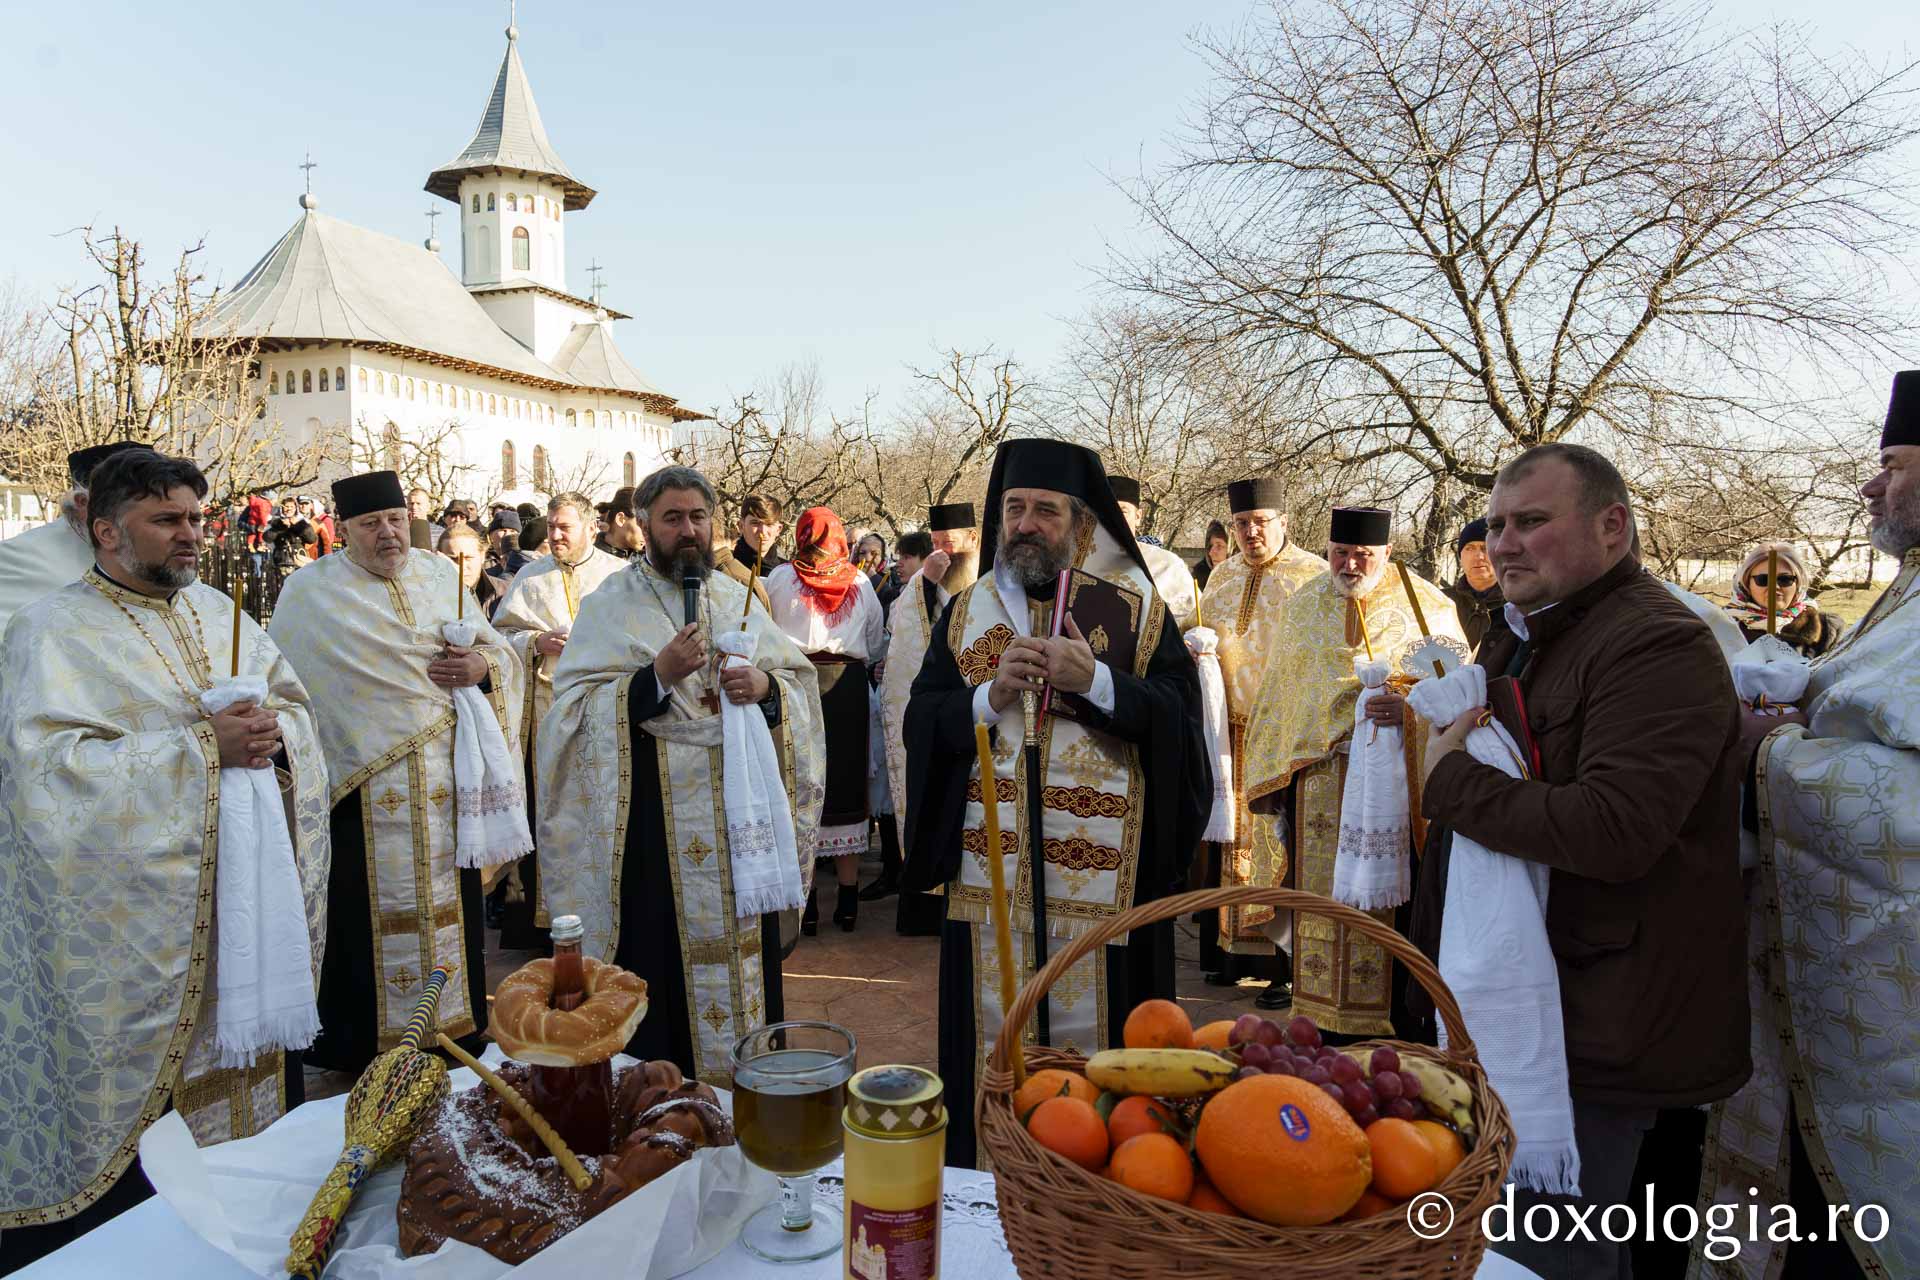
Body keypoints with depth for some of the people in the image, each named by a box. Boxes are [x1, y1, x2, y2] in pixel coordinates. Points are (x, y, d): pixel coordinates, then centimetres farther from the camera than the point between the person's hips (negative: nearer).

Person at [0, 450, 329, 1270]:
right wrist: (201, 747, -22)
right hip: (141, 916, -5)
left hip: (248, 886, 6)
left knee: (251, 1043, 12)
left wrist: (273, 733, -10)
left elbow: (296, 706, 13)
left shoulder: (216, 610, 12)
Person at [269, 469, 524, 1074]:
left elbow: (499, 648, 13)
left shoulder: (440, 574, 10)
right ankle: (365, 1044, 19)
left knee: (448, 904, 12)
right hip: (366, 790, -3)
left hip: (445, 780, 4)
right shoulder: (309, 592, -1)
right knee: (372, 917, 3)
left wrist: (483, 666, -9)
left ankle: (459, 1026, 26)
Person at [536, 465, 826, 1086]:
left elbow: (800, 679, 10)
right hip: (652, 820, -4)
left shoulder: (736, 598, 11)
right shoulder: (610, 604, -1)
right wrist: (658, 676, -21)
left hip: (739, 809, 4)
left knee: (741, 950, 10)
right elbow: (575, 707, -10)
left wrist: (766, 685, -12)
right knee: (663, 960, 1)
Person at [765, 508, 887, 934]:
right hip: (848, 687, 2)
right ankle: (848, 900, 12)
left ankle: (805, 903, 4)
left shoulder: (780, 577, 1)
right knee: (846, 786, 9)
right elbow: (877, 645, 13)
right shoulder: (860, 582, 7)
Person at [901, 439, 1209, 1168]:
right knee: (992, 1039, 10)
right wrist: (992, 695, -14)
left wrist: (1096, 682, -19)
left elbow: (1181, 716, -7)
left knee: (1096, 1035, 6)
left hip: (1102, 876, -2)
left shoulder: (1137, 606, 1)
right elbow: (923, 719, 3)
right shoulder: (968, 610, 9)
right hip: (989, 872, 2)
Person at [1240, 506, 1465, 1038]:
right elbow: (1275, 693, 16)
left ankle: (1403, 1027, 10)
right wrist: (1270, 779, 11)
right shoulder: (1303, 604, 13)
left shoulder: (1428, 607, 3)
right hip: (1315, 779, 3)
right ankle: (1329, 1027, 17)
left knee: (1389, 907, -3)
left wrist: (1412, 708, -22)